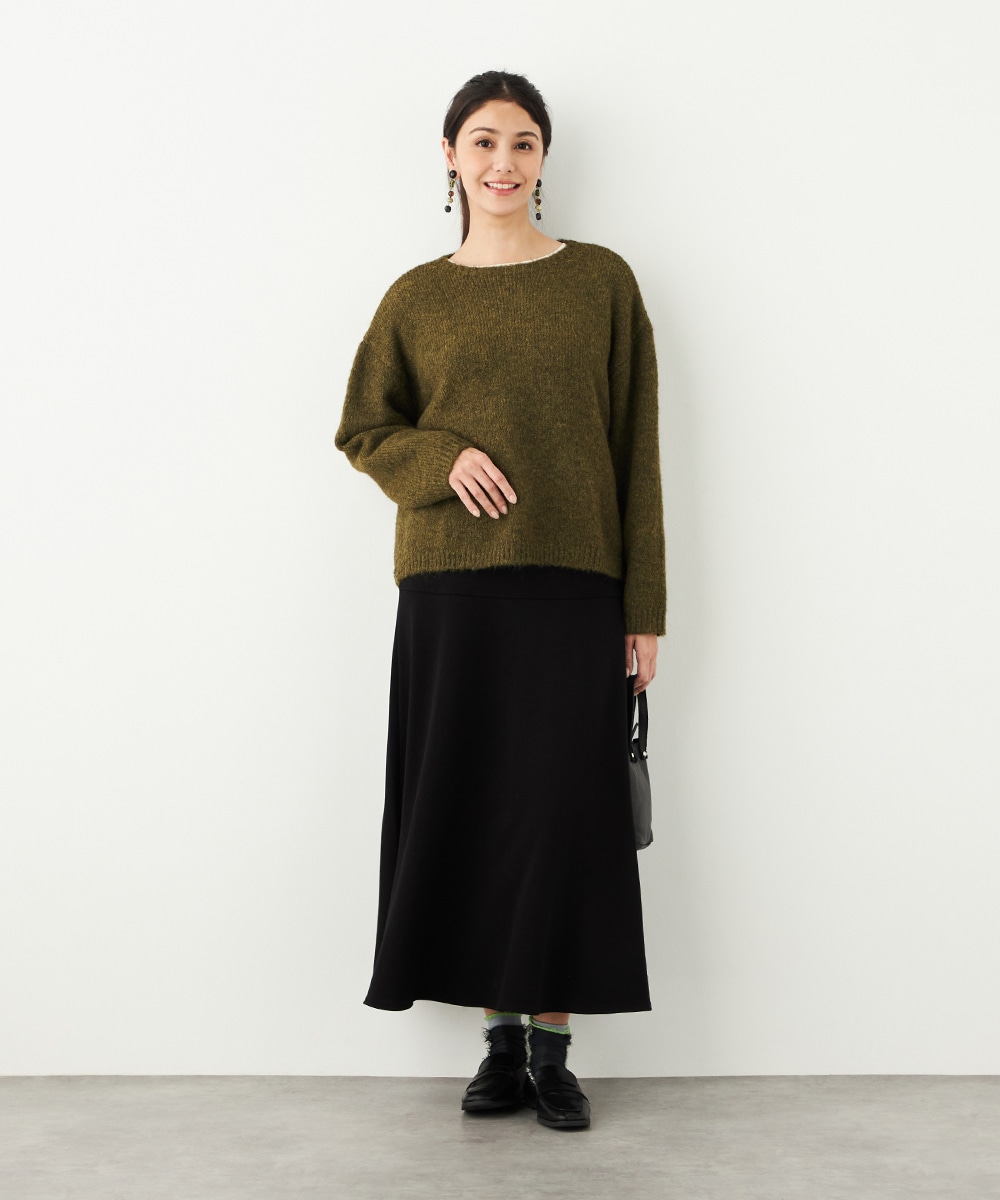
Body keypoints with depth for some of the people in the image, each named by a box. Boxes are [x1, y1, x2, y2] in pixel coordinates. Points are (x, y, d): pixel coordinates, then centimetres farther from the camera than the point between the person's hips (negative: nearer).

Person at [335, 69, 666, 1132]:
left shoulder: (602, 281, 6)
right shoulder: (417, 298, 9)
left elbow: (635, 449, 4)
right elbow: (363, 429, 15)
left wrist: (644, 607, -1)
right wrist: (445, 459, -8)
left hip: (572, 582, -1)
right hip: (449, 583, 1)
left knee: (562, 805, -1)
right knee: (466, 804, 3)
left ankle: (553, 1047, 12)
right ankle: (501, 1038, 17)